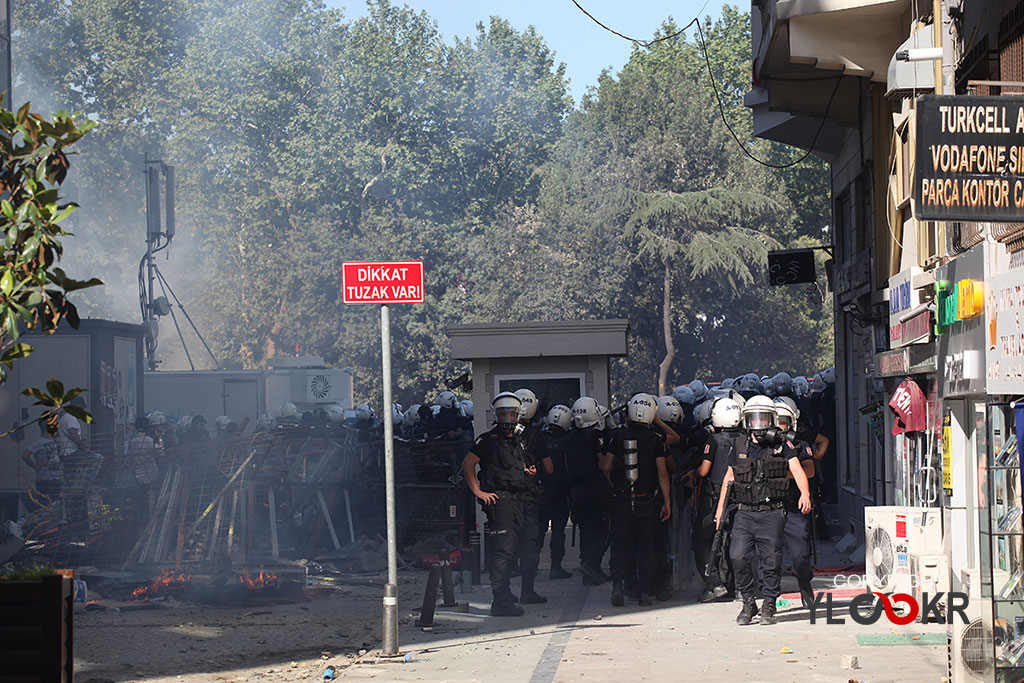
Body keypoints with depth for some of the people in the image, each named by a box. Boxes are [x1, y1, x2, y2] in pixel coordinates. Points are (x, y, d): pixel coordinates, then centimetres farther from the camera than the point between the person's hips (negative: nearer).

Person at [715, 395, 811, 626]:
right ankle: (748, 603, 6)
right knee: (738, 557, -9)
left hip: (772, 514, -2)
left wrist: (805, 493, -29)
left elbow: (797, 470, -10)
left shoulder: (782, 446, 2)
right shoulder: (739, 448, 11)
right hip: (744, 513, 2)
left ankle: (769, 606, 13)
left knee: (771, 561, 0)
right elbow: (729, 478, 21)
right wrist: (720, 508, 20)